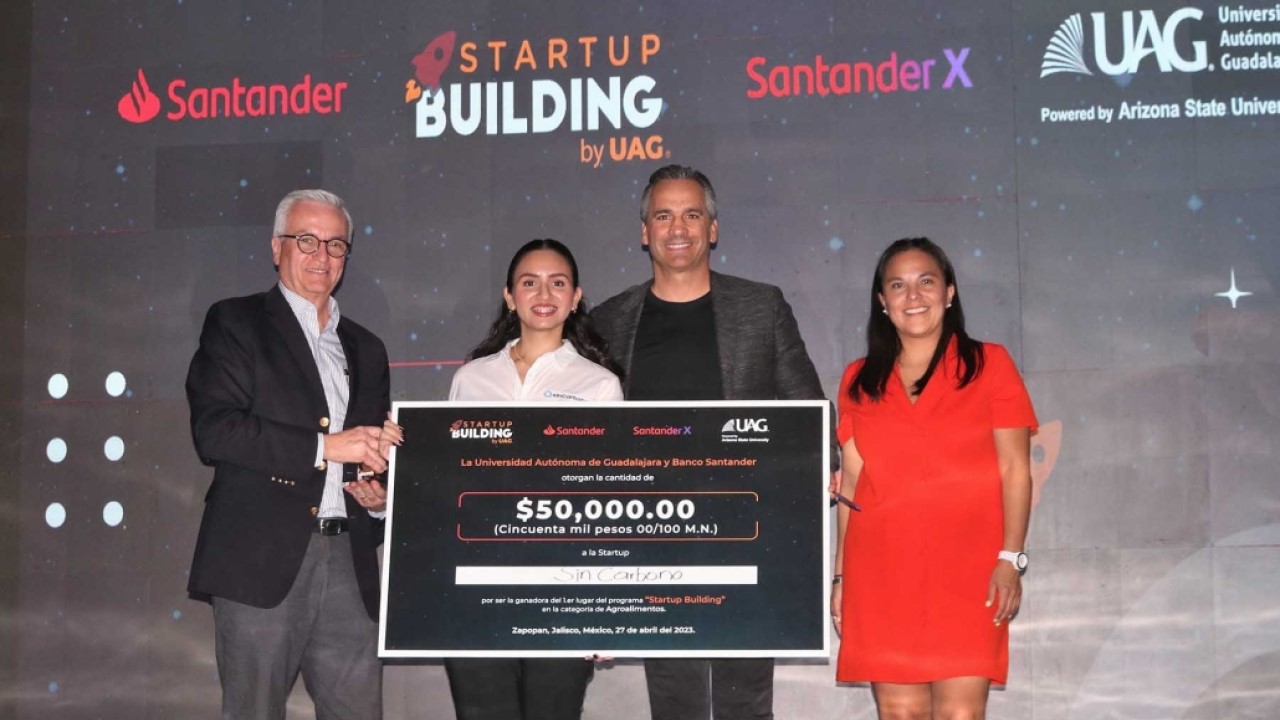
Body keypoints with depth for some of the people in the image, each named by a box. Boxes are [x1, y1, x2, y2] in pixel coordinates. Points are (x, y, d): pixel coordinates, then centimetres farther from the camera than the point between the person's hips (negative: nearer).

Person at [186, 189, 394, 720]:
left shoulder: (366, 349, 22)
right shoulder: (235, 323, 5)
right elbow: (213, 431, -10)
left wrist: (380, 497, 6)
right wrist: (323, 446, -15)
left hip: (348, 562, 5)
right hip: (261, 559, -4)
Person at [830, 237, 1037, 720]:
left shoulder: (988, 364, 7)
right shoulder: (860, 381, 13)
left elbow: (1014, 470, 2)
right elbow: (852, 482, 13)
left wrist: (1010, 558, -8)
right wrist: (841, 576, 9)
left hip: (965, 572, -2)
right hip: (881, 572, 2)